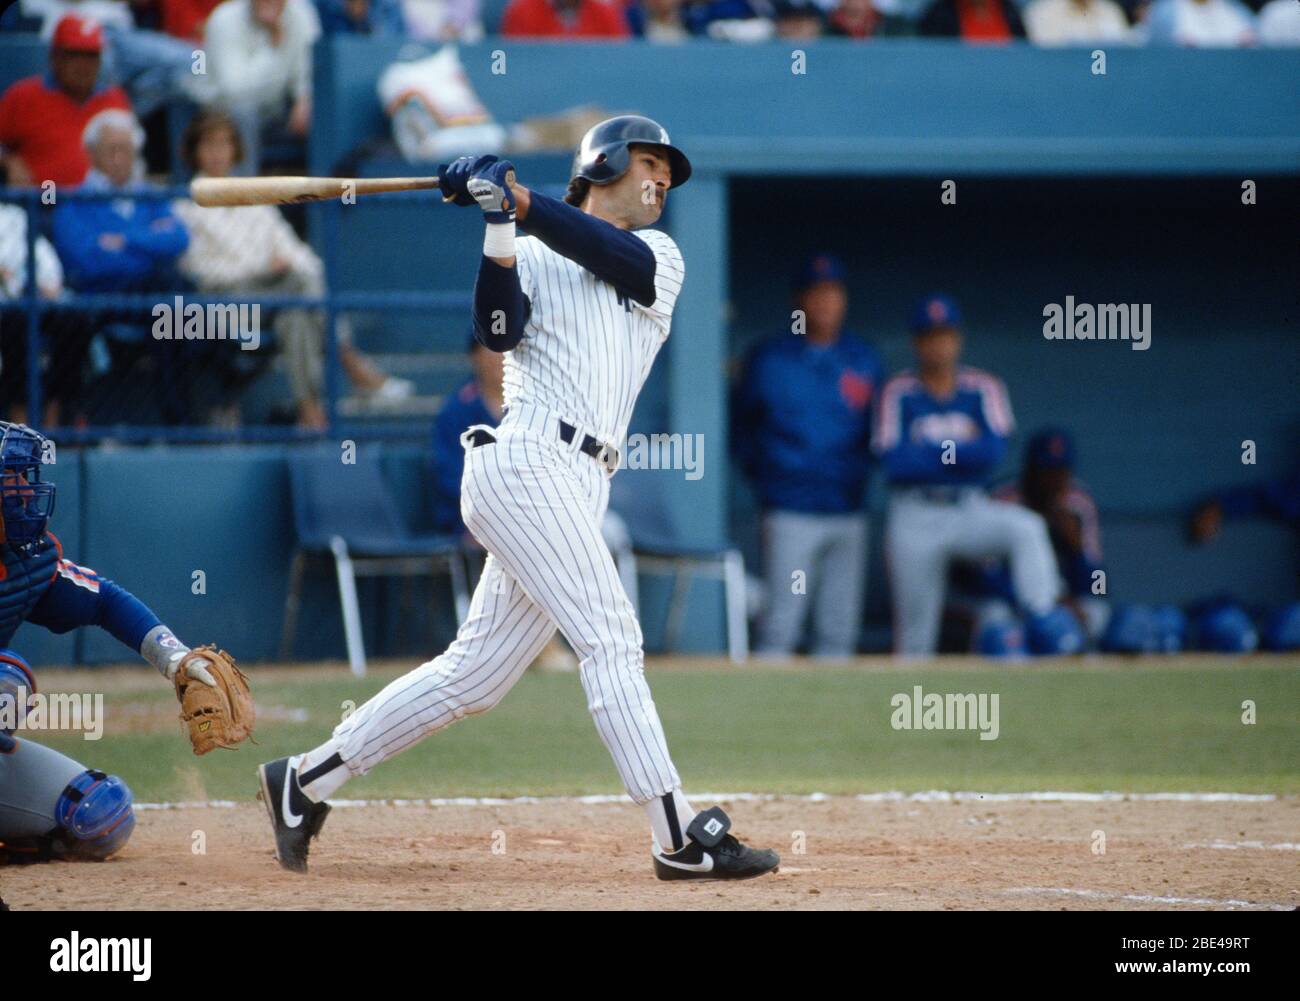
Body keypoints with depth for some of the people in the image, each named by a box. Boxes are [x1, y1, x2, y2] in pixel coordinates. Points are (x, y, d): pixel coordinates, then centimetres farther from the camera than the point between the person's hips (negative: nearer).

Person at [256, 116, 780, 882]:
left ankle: (306, 781, 15)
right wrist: (501, 226, -17)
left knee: (474, 675, 6)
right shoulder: (530, 256, 11)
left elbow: (619, 258, -1)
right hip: (527, 464, -6)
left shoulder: (662, 258, 21)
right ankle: (679, 839, -15)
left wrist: (519, 199, -11)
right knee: (612, 641, -13)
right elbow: (499, 330, -7)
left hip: (582, 489, 6)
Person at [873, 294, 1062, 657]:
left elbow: (994, 449, -11)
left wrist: (929, 450, -11)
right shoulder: (898, 393, 0)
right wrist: (961, 451, -8)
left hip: (970, 509, 1)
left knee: (1026, 527, -29)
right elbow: (894, 461, -12)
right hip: (915, 518, -1)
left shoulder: (983, 389, 5)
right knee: (915, 630, 2)